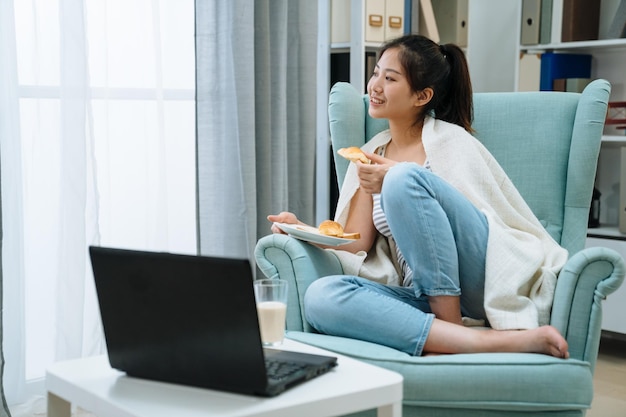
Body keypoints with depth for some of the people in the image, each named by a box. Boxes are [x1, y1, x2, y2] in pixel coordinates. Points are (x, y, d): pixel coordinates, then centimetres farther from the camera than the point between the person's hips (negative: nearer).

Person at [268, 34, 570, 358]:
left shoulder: (451, 142, 4)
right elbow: (355, 243, 15)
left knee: (405, 178, -27)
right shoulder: (370, 156, 20)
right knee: (320, 297, -26)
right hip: (423, 297, 5)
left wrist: (395, 182, -16)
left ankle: (452, 329, -20)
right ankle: (488, 339, -30)